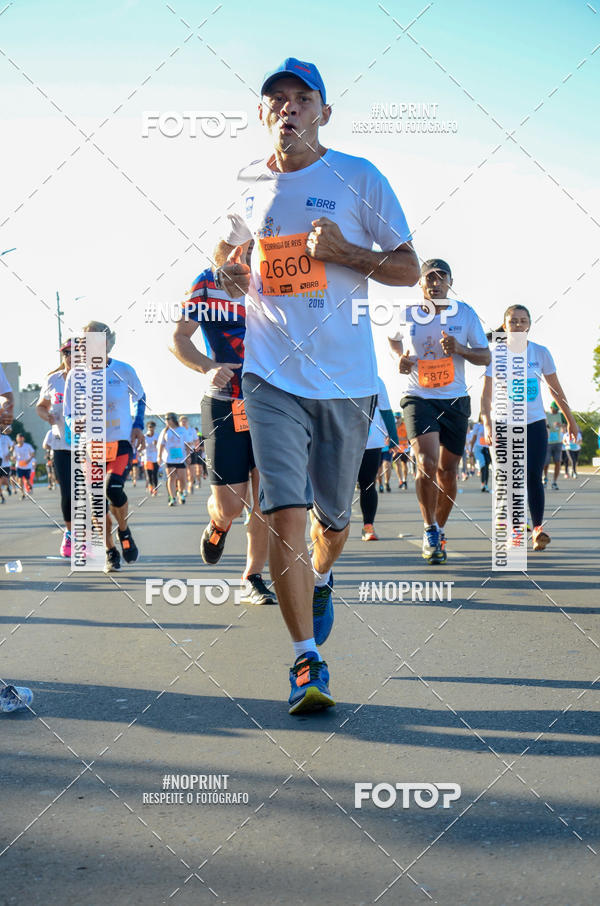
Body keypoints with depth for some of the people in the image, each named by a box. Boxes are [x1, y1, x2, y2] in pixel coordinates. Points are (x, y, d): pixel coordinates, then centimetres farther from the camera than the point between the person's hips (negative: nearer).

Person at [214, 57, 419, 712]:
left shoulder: (359, 178, 0)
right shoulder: (246, 186, 8)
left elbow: (408, 268, 2)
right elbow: (227, 247, 27)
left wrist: (343, 250, -15)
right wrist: (229, 272, 2)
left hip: (346, 379, 0)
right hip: (273, 377, 0)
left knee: (332, 515, 12)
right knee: (285, 512, -13)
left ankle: (322, 580, 48)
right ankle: (306, 660, -6)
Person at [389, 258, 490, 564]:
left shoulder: (465, 313, 1)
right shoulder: (407, 314, 1)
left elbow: (485, 356, 3)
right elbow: (393, 339, 22)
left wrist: (459, 349, -16)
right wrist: (400, 358, 2)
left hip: (455, 400, 2)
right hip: (419, 398, -2)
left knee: (447, 471, 7)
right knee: (427, 463, -20)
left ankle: (439, 530, 28)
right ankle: (430, 531, -7)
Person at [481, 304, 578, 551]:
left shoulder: (541, 352, 1)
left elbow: (556, 390, 11)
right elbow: (486, 394, -5)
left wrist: (570, 419, 14)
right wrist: (487, 424, -19)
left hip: (535, 423, 0)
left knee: (533, 476, -11)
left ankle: (538, 529, -12)